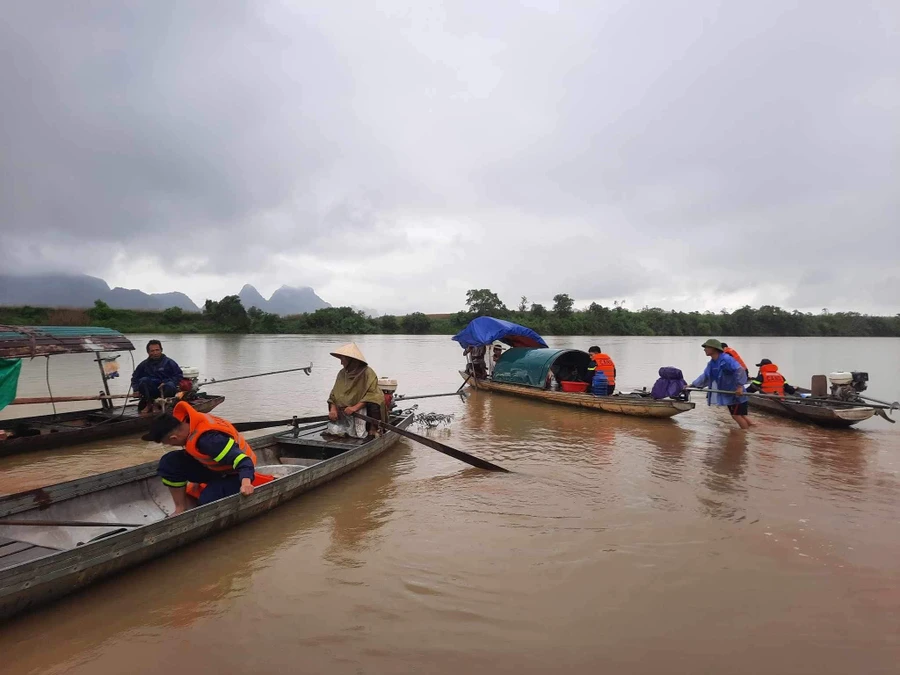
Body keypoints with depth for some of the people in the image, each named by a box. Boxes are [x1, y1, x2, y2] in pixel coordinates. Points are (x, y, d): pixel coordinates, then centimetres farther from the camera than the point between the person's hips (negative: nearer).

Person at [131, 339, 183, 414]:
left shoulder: (169, 362, 5)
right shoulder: (144, 364, 13)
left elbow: (179, 375, -1)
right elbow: (135, 378, 19)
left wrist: (166, 383, -14)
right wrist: (136, 389, 1)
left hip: (165, 390, -2)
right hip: (150, 391, 2)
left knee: (170, 385, -35)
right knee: (143, 380, -26)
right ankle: (148, 404, -17)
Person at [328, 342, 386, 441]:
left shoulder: (367, 373, -13)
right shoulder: (342, 373, 4)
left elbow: (372, 394, -23)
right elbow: (334, 394, 2)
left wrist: (355, 407, -33)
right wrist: (333, 410, -16)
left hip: (364, 408, -6)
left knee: (374, 404, -31)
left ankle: (372, 432, -25)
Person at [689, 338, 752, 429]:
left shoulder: (726, 359, -23)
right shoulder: (711, 363, 7)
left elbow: (739, 370, -31)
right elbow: (705, 377, 16)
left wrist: (740, 386, -36)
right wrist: (692, 385, 11)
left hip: (736, 393, -9)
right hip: (728, 393, 9)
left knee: (736, 415, -6)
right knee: (740, 415, 17)